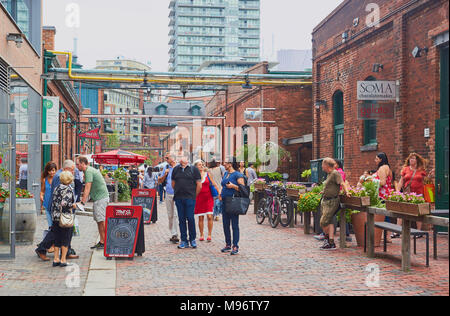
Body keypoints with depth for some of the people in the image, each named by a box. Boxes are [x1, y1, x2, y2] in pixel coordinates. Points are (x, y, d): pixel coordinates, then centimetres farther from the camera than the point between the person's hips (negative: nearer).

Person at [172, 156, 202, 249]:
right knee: (181, 219, 5)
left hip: (190, 198, -3)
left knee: (190, 218, -5)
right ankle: (184, 241, 11)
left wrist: (194, 196, 4)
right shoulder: (176, 169, 11)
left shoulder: (193, 169, 1)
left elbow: (199, 185, 2)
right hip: (178, 198, 3)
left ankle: (192, 239, 8)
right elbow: (173, 183, 21)